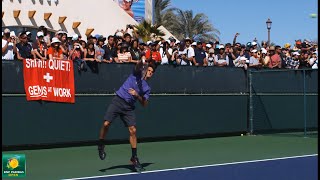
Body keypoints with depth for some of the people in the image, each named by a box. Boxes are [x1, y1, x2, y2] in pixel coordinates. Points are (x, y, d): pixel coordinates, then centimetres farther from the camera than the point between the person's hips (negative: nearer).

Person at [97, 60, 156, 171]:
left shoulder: (147, 88, 14)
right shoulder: (137, 74, 9)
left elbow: (144, 104, 5)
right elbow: (138, 66, -13)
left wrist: (137, 95, -10)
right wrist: (141, 62, -33)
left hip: (129, 107, 3)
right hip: (118, 101, -3)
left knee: (133, 130, -7)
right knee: (106, 124, -15)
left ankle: (134, 158, 4)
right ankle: (101, 146, 10)